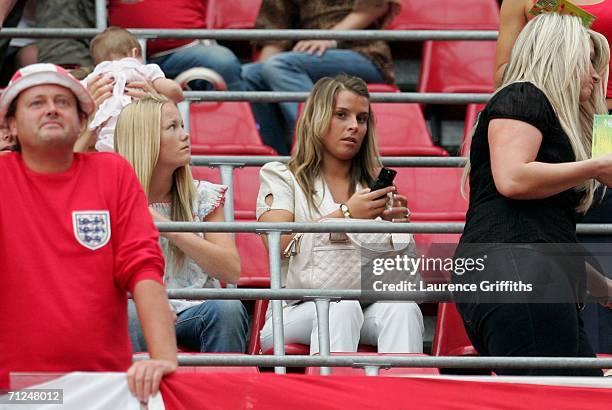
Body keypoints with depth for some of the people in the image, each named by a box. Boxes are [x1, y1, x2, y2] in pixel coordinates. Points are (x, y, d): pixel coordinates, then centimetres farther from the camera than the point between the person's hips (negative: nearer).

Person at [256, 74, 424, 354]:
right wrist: (346, 215, -16)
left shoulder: (374, 183, 24)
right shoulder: (280, 176, 13)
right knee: (343, 306, -36)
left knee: (402, 306, -31)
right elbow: (278, 244, -7)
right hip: (299, 309, -3)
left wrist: (395, 226, -6)